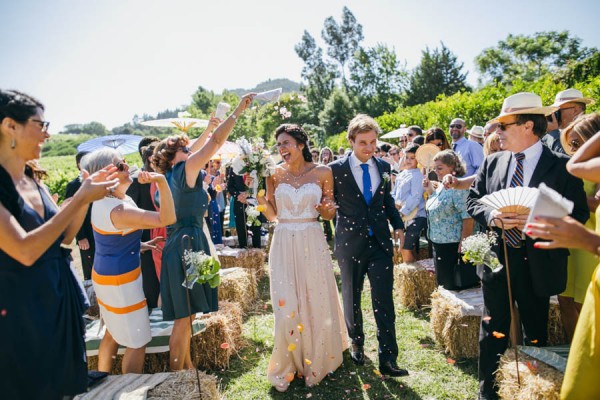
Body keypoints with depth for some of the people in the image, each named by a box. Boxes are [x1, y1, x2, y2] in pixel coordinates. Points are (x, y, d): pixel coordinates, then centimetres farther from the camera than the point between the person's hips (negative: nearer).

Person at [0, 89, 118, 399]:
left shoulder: (34, 182, 6)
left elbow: (64, 236, 11)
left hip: (59, 298, 7)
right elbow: (26, 251, -28)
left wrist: (86, 195, -2)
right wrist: (80, 198, -24)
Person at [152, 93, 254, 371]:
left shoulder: (173, 174, 13)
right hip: (187, 246, -10)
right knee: (183, 319, -1)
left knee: (185, 317, 16)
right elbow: (216, 142, -13)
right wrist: (237, 111, -7)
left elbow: (197, 148, 27)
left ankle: (187, 369, 28)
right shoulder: (184, 170, -10)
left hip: (179, 247, 10)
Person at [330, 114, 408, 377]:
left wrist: (398, 224, 5)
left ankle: (388, 359, 10)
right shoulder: (336, 169, -7)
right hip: (350, 242, -2)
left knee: (384, 301, 0)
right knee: (351, 298, 15)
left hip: (380, 242, 2)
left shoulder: (383, 167, 5)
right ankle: (357, 343, 38)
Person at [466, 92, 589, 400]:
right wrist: (492, 216, -13)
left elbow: (578, 213, -8)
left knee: (536, 331, 15)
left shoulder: (560, 167, -6)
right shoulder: (492, 163, 5)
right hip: (496, 257, 2)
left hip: (537, 263, -2)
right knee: (493, 328, 12)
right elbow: (472, 201, 7)